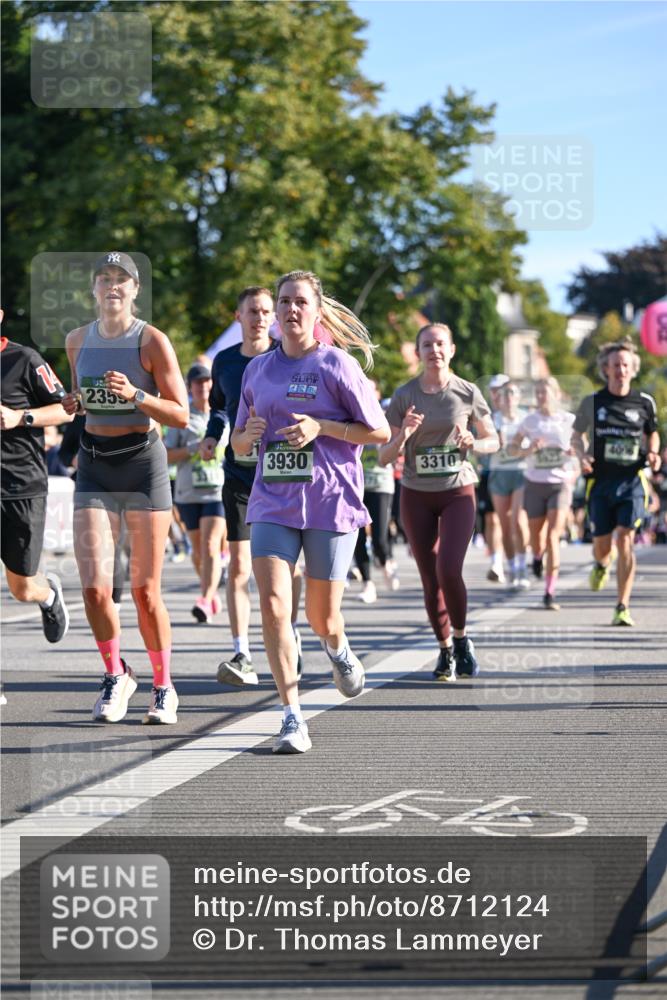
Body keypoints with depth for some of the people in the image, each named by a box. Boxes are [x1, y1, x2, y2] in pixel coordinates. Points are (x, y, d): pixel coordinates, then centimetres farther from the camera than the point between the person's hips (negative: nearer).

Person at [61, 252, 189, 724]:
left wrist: (135, 395, -23)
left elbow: (181, 415, -8)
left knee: (145, 591, -1)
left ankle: (164, 687, 17)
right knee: (95, 587, -9)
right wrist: (71, 402, 1)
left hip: (143, 461, -3)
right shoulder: (78, 340, 7)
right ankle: (116, 675, 15)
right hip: (94, 466, 3)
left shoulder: (152, 340, -7)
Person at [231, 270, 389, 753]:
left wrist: (321, 428, -14)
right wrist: (248, 435, -5)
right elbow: (239, 442, 20)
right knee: (273, 608, -15)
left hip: (330, 502, -3)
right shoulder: (258, 369, 10)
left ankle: (340, 652, 45)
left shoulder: (339, 366, -3)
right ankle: (293, 720, -12)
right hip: (273, 504, 3)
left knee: (322, 617, 7)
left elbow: (380, 431, -2)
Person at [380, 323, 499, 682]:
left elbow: (492, 441, 8)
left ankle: (461, 639, 3)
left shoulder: (467, 393, -2)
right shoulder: (404, 396, -2)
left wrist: (472, 443, -14)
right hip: (416, 496, 1)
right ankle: (445, 651, 19)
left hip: (458, 493, -1)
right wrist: (403, 435, -21)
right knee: (430, 581, 3)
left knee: (449, 570, -18)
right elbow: (384, 457, -1)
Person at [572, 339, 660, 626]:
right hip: (601, 481, 1)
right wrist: (583, 455, -7)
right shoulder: (592, 402, 2)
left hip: (632, 481, -1)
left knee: (625, 538, -14)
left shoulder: (644, 403, 3)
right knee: (601, 544, 6)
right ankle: (602, 564, 47)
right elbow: (577, 435, 13)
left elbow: (652, 433, 19)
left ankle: (623, 607, -9)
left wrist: (653, 454, -1)